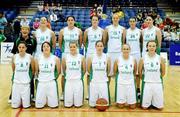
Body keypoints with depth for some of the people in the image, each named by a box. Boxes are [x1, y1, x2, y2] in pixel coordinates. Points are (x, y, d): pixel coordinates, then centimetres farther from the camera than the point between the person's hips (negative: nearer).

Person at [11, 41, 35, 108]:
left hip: (26, 83, -2)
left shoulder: (30, 57, -8)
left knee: (26, 105, 1)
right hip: (16, 82, 2)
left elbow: (33, 70, 2)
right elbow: (13, 69, 12)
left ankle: (26, 102, 32)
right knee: (14, 105, 6)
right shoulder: (14, 57, -3)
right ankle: (19, 101, 36)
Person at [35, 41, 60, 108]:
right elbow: (36, 71, 8)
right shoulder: (38, 59, -4)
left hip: (51, 83, -1)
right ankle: (44, 100, 34)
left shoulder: (55, 59, -7)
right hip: (41, 83, 1)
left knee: (53, 105, 3)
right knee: (38, 105, 4)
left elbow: (58, 71, 5)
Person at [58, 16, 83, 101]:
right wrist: (62, 50, 5)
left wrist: (78, 49, 7)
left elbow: (80, 42, 8)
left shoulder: (79, 31, -1)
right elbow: (60, 42, 6)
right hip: (65, 54, 0)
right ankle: (63, 92, 15)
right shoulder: (62, 31, -2)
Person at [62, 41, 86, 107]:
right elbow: (63, 70, 10)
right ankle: (70, 103, 31)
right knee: (67, 104, 3)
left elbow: (84, 70, 7)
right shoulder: (65, 57, -1)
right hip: (68, 81, 1)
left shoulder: (81, 57, -2)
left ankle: (77, 103, 32)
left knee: (78, 104, 3)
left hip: (78, 81, 0)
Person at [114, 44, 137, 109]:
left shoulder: (133, 60, -7)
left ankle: (129, 102, 36)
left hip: (130, 83, 1)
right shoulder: (118, 60, -9)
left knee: (132, 106, 5)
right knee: (120, 105, 5)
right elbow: (115, 71, 6)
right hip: (120, 83, 0)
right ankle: (123, 101, 36)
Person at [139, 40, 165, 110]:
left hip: (157, 84, 1)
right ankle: (149, 102, 38)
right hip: (147, 83, -1)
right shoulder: (143, 59, -6)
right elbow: (139, 71, 5)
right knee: (144, 107, 6)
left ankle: (153, 102, 39)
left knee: (160, 107, 9)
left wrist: (157, 78, 12)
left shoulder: (160, 59, -5)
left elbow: (163, 72, 7)